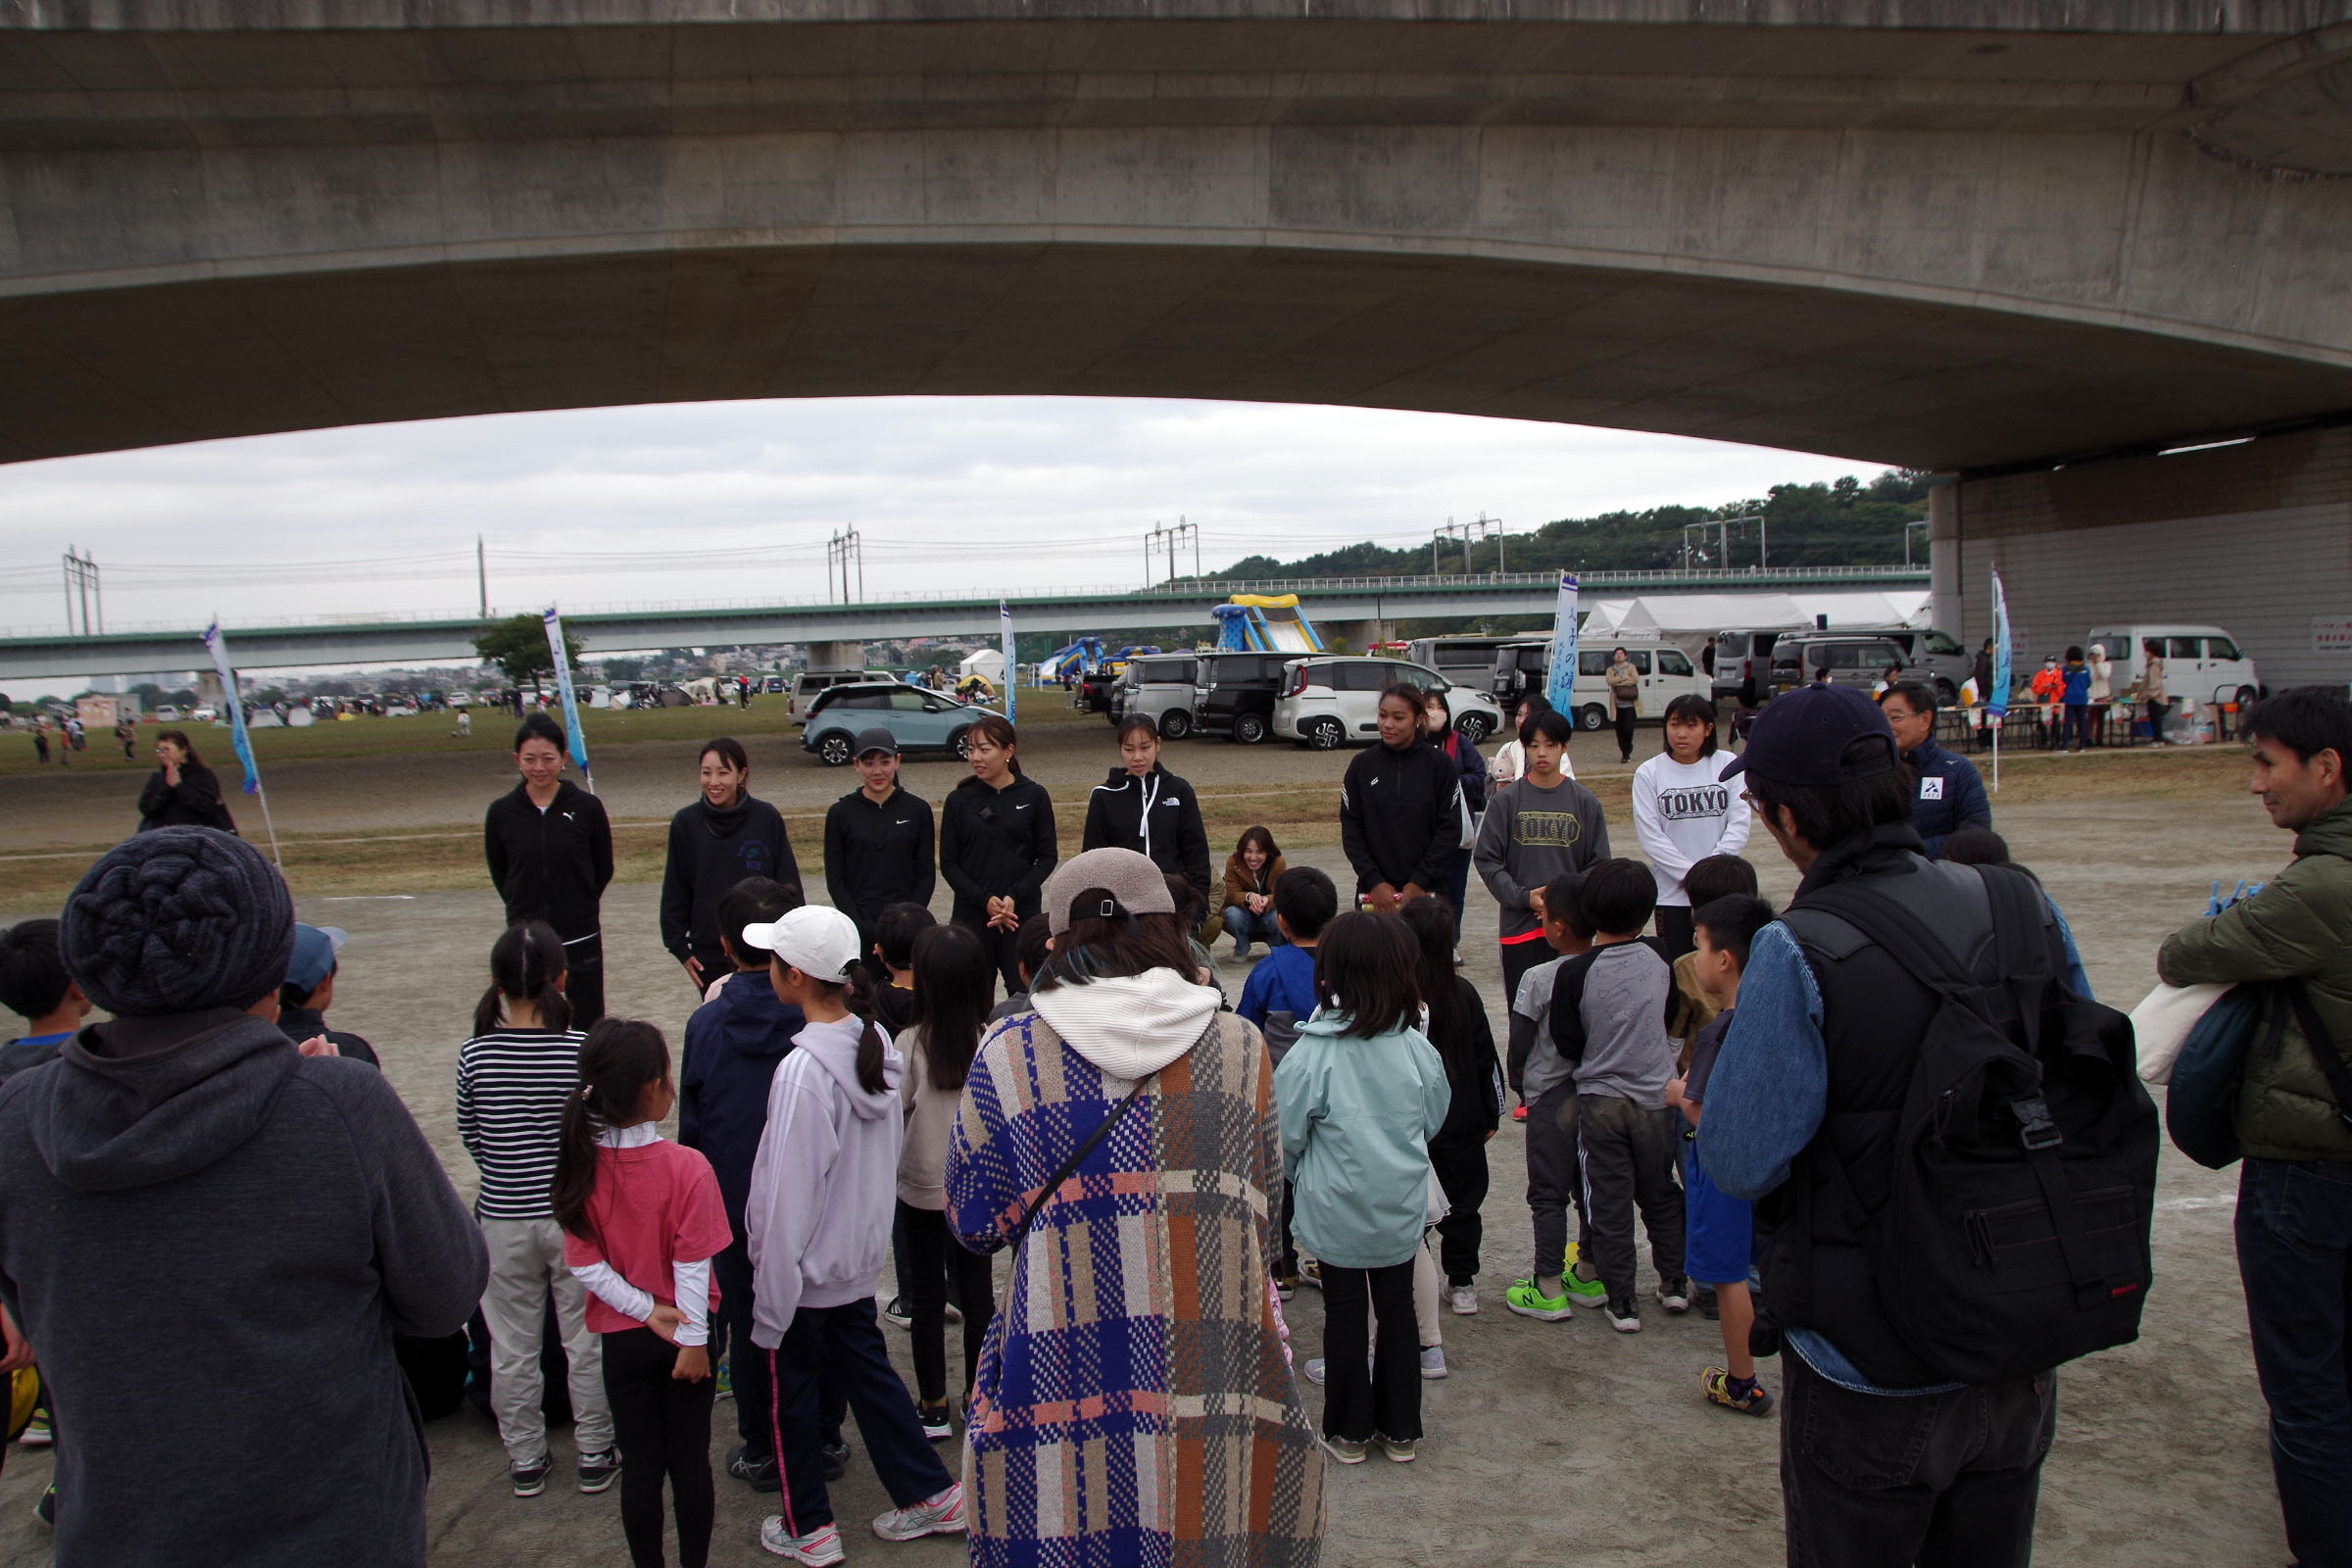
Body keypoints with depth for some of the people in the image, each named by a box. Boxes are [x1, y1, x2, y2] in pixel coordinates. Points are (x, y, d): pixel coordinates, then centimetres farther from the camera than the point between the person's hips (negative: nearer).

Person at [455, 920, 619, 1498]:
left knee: (512, 1349, 16)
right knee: (587, 1341, 14)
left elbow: (470, 1137, 1)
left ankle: (525, 1461, 29)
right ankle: (595, 1456, 26)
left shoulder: (474, 1055, -11)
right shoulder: (583, 1051, -15)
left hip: (503, 1217, 1)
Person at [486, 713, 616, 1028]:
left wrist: (578, 905, 6)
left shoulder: (587, 807, -6)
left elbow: (603, 869, 5)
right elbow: (499, 872, 10)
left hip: (580, 939, -1)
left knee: (588, 1026, 5)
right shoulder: (502, 812, -3)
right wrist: (525, 908, 7)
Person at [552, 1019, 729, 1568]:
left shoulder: (580, 1166, -12)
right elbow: (693, 1265, -16)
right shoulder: (686, 1167, -21)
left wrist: (647, 1310, -6)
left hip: (622, 1336, 2)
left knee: (639, 1464, 14)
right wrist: (692, 1339, -7)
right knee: (690, 1459, 14)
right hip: (682, 1336, -2)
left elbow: (584, 1265, -10)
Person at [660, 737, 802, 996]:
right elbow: (674, 892, 6)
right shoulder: (686, 822, 0)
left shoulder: (767, 818, -3)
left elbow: (788, 885, 2)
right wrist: (679, 946, 1)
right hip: (709, 955, 1)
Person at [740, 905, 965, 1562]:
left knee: (792, 1391, 12)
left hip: (807, 1267, -7)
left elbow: (788, 1193, -23)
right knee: (868, 1371, 21)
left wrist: (770, 1304, -16)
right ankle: (930, 1494, 29)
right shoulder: (877, 1044, -3)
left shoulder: (802, 1070, -27)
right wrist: (864, 1223, 17)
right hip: (860, 1255, 7)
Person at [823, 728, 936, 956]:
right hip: (858, 926, 0)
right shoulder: (840, 813, 4)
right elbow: (835, 880, 3)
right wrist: (864, 928, -9)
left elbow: (927, 875, 5)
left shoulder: (917, 809, 5)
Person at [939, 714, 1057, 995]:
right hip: (970, 916, 1)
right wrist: (984, 899, -11)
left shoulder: (1034, 796, 2)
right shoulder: (959, 800, 5)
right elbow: (948, 863, 4)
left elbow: (1048, 857, 3)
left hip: (1022, 912, -1)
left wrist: (1015, 896, -12)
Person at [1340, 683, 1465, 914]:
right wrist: (1374, 881, -6)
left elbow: (1450, 830, -1)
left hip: (1426, 890, -1)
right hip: (1373, 892, 1)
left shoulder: (1440, 765, 1)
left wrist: (1420, 882, -8)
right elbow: (1350, 829, 4)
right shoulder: (1361, 765, 5)